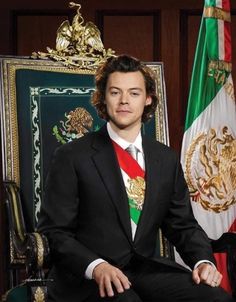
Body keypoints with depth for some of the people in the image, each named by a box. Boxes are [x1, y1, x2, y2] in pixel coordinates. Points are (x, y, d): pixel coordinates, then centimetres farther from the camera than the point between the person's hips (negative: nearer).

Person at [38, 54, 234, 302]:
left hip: (147, 270, 5)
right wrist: (96, 266, -22)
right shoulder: (71, 157, 0)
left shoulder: (167, 160, 14)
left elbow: (183, 224, 17)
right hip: (87, 278, -4)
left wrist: (203, 261, -4)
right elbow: (54, 231, -4)